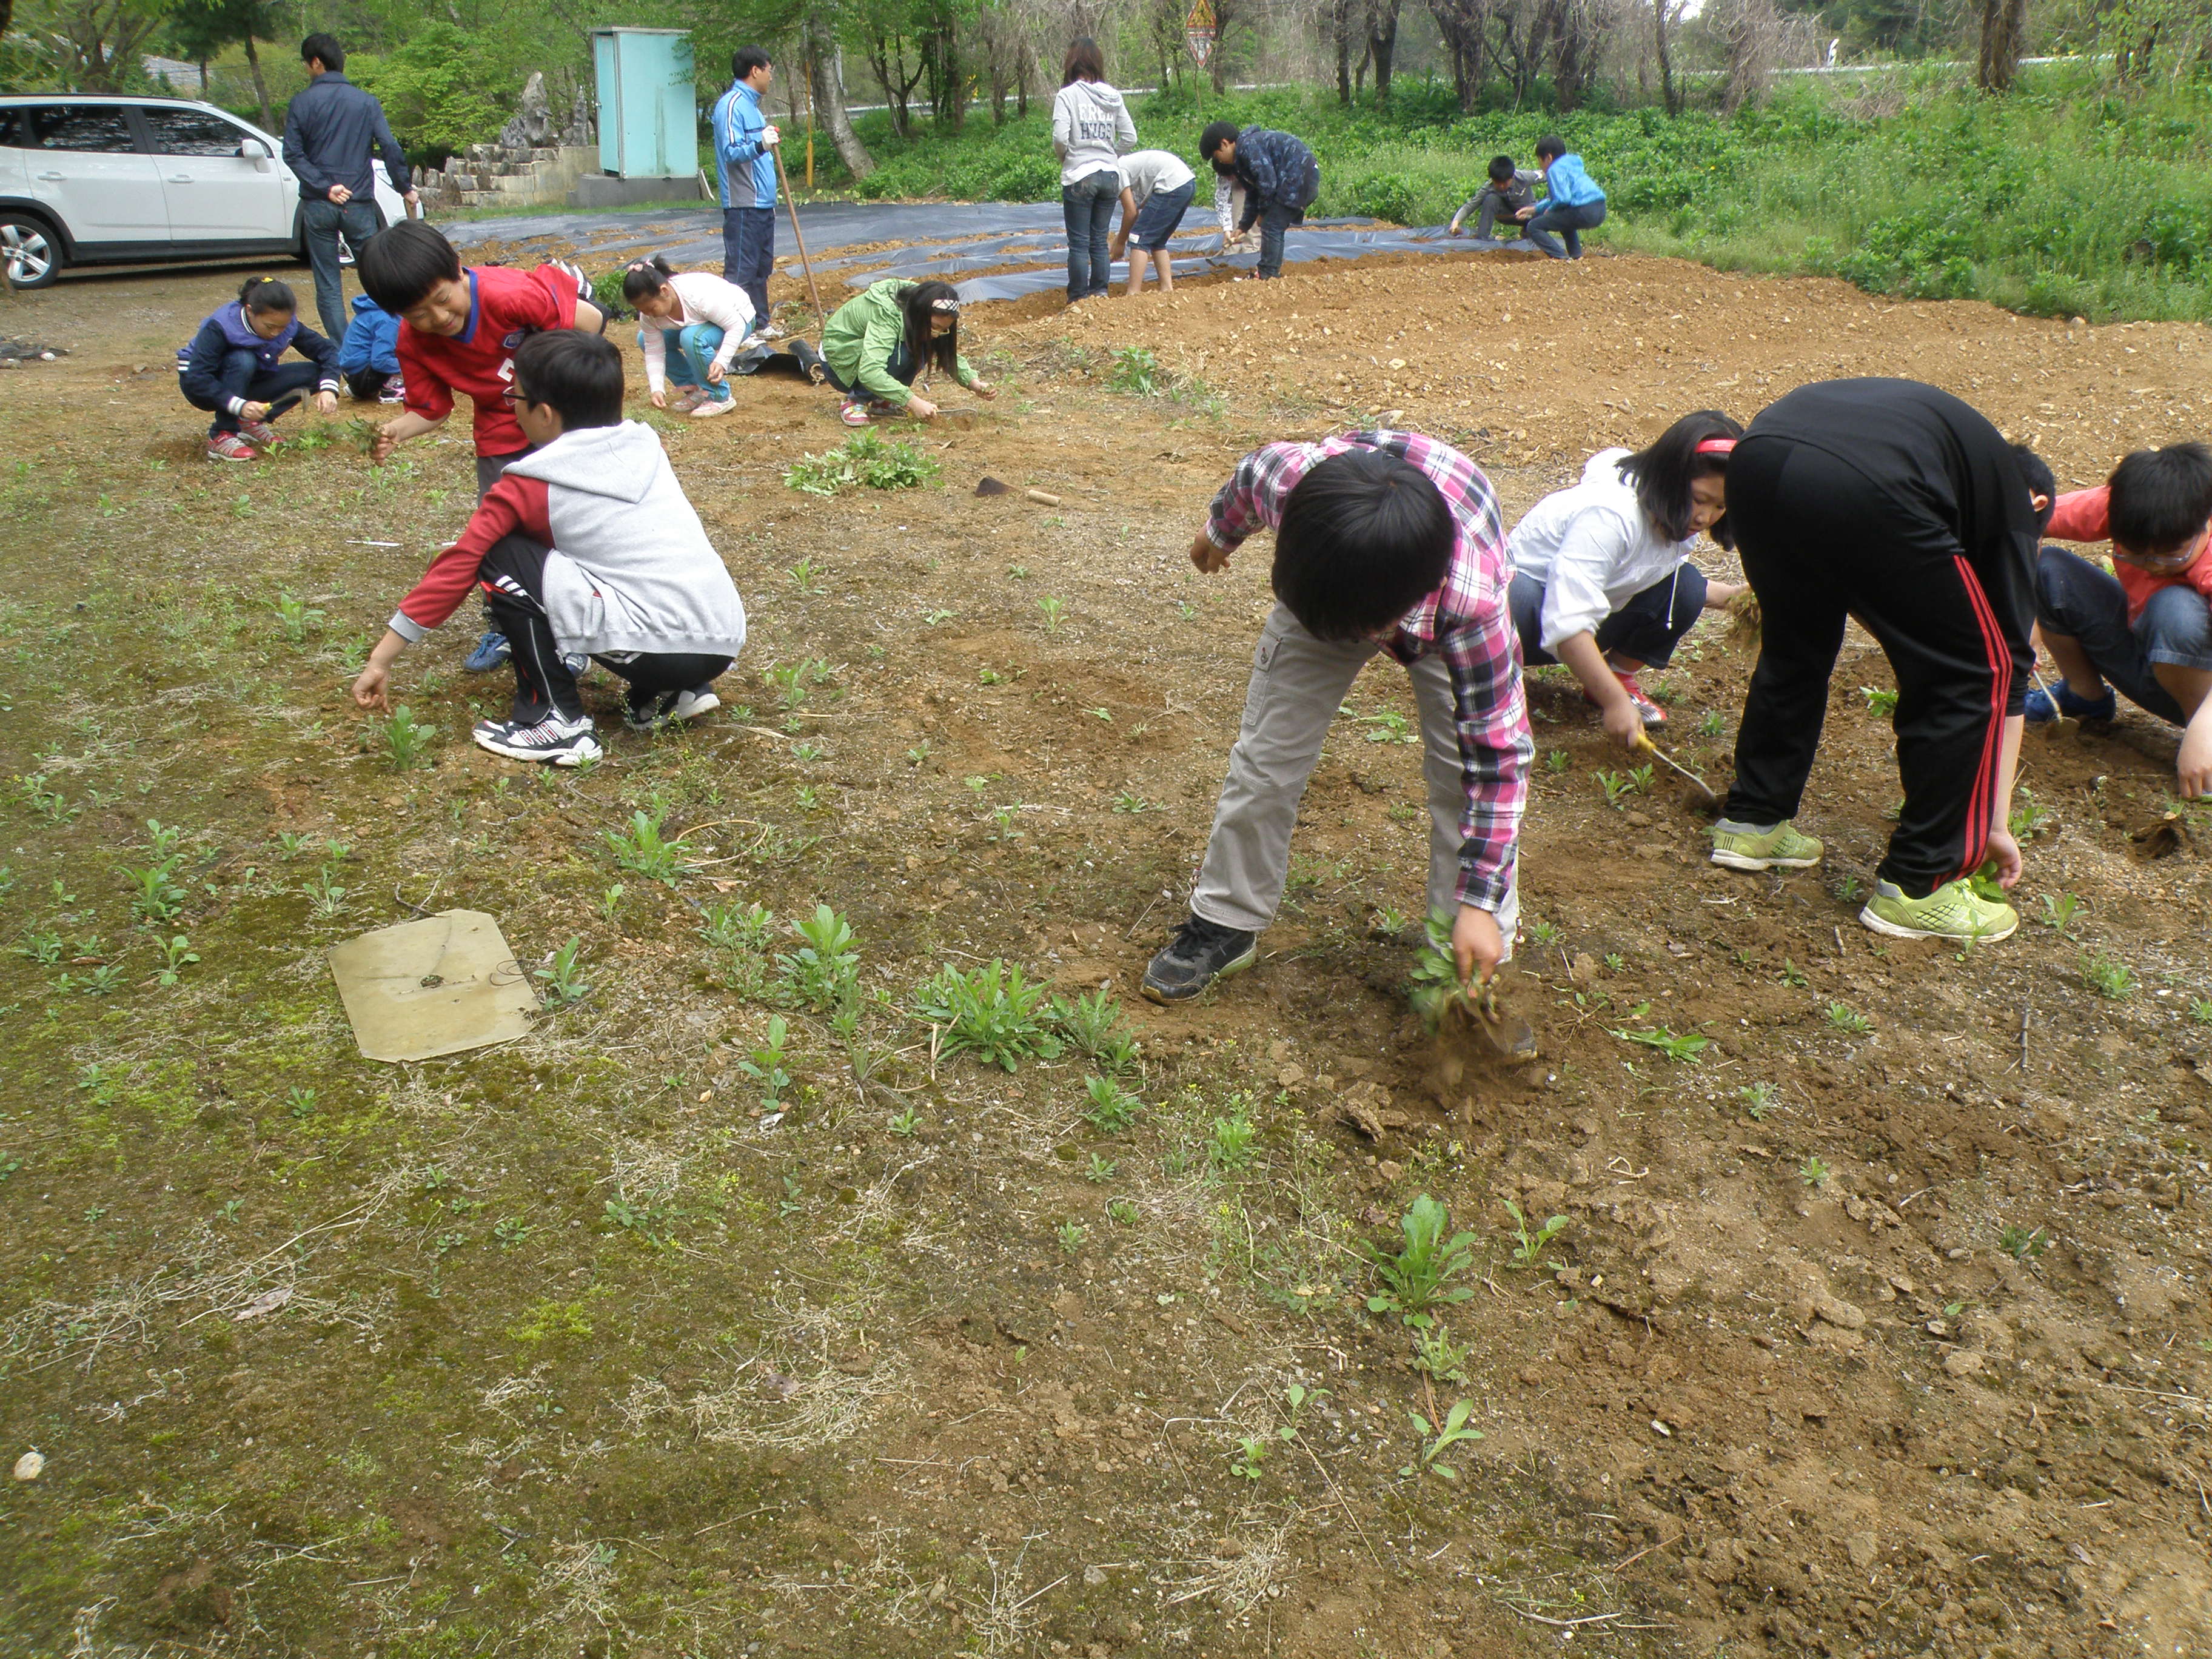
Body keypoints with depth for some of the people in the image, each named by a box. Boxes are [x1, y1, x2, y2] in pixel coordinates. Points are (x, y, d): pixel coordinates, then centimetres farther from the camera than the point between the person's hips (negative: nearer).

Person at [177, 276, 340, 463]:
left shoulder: (287, 324, -19)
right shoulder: (220, 327, -31)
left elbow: (325, 350, -12)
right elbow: (197, 378, -37)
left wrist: (328, 389, -31)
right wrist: (239, 405, -49)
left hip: (246, 383, 5)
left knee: (313, 373, -15)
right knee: (243, 361, -38)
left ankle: (251, 423, -6)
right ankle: (222, 436, -29)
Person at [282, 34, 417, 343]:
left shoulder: (302, 102, 1)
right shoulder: (366, 102, 3)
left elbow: (292, 154, -7)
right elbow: (390, 149, -3)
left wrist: (324, 187, -10)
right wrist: (406, 188, 5)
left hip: (317, 206, 0)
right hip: (358, 204, 0)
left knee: (328, 286, 4)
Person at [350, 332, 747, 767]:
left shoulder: (532, 486, -1)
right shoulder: (644, 445, 14)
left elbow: (459, 567, 2)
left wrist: (382, 658, 8)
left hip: (657, 649, -7)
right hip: (724, 646, 7)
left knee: (501, 560, 3)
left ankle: (556, 722, 3)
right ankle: (669, 694, 16)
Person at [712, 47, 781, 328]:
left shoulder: (752, 105, 19)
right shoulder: (732, 105, -13)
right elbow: (731, 153, -25)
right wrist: (760, 145, -38)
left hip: (763, 204, 10)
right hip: (743, 206, -10)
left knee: (762, 268, 16)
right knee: (740, 271, -7)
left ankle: (760, 323, 25)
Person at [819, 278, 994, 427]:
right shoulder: (887, 316, -35)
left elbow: (948, 354, 2)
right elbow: (869, 372, -46)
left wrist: (973, 382, -15)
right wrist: (913, 402, -50)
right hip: (838, 363, -7)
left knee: (920, 350, -19)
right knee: (901, 353, -32)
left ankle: (880, 402, -3)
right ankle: (855, 401, -16)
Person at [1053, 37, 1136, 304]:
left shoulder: (1067, 95, -9)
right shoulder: (1113, 96, 5)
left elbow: (1060, 138, -17)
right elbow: (1130, 138, 4)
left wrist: (1063, 157, 3)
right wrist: (1108, 153, 16)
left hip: (1079, 177, -5)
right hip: (1110, 176, 5)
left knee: (1079, 244, 2)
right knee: (1100, 242, 12)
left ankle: (1078, 301, 5)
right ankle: (1101, 294, 15)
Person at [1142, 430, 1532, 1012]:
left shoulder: (1473, 600, -45)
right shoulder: (1287, 477, -42)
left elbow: (1499, 752, -35)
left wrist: (1481, 904, -34)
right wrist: (1220, 532, 10)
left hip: (1440, 612, -2)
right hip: (1325, 581, 2)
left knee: (1465, 770, -13)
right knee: (1267, 753, -2)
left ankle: (1466, 962, 3)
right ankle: (1225, 922, 15)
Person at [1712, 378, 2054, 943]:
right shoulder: (2014, 495, 27)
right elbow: (2011, 661, 27)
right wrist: (1995, 822, 30)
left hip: (1755, 457, 6)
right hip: (1861, 491, -6)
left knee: (1794, 646, 31)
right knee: (1972, 672, 14)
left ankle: (1751, 822, 40)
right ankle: (1918, 886, 19)